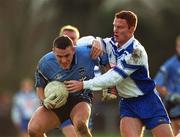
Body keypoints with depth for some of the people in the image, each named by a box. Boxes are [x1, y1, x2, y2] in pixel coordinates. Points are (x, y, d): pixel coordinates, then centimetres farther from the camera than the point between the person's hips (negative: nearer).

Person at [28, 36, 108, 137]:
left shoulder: (87, 53, -22)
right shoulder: (45, 64, -16)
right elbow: (40, 86, 3)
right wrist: (45, 101, -17)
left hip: (80, 99, -2)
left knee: (80, 125, -36)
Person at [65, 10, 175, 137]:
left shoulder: (136, 52, -22)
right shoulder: (112, 44, -2)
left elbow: (114, 77, -27)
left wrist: (84, 85, -28)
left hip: (148, 102, -5)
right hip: (128, 103, 5)